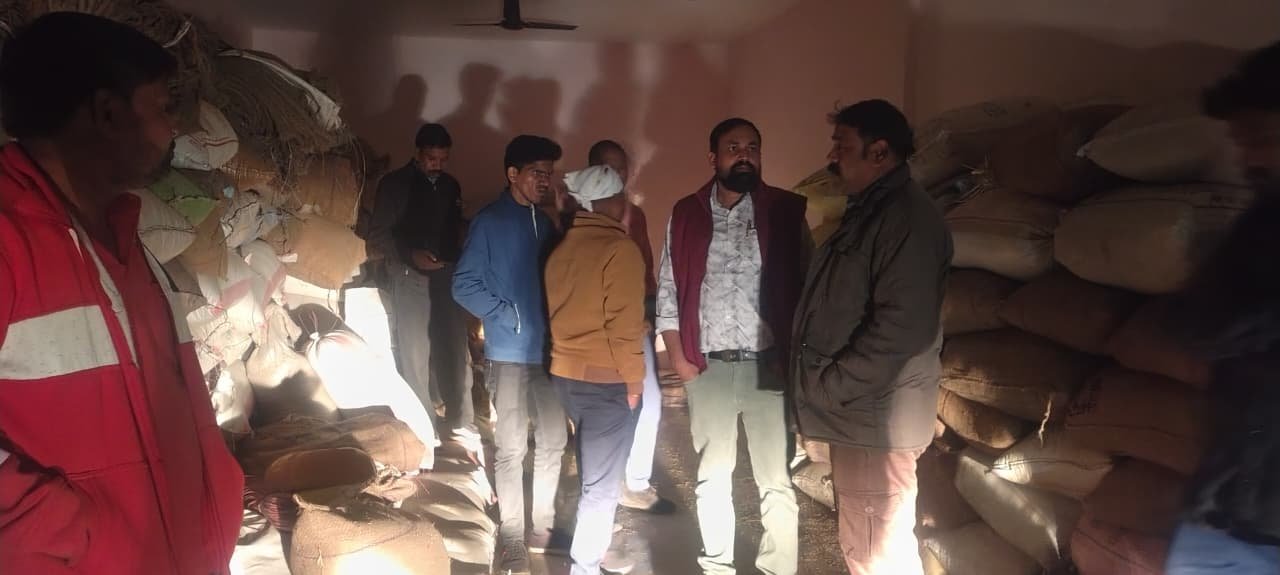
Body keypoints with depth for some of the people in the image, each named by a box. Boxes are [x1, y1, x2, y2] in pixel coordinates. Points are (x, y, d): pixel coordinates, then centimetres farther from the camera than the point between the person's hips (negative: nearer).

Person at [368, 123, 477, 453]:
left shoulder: (451, 186, 12)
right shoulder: (395, 184, -1)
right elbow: (378, 236, -4)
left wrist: (457, 263, 3)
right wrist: (410, 255, -18)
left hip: (448, 276, 4)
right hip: (410, 277, -4)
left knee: (455, 350, 6)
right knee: (416, 354, -2)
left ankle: (461, 423, 16)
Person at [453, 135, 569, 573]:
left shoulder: (545, 224, 11)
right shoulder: (489, 222, -5)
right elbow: (464, 285, -8)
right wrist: (507, 316, -14)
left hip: (548, 351, 6)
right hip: (509, 354, -6)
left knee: (553, 441, 12)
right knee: (511, 447, 3)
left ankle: (542, 527, 27)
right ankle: (511, 538, 17)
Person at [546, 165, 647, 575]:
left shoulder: (562, 249, 9)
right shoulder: (620, 248, -16)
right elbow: (622, 324, -19)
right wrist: (634, 378, -10)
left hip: (566, 372, 8)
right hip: (607, 379, -8)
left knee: (591, 473, 24)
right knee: (601, 484, 3)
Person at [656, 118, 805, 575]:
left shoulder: (786, 211, -1)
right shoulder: (686, 215, 4)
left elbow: (806, 287, -2)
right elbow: (668, 293, 6)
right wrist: (679, 359, 1)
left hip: (770, 366, -1)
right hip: (708, 368, 2)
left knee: (777, 482, 5)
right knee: (712, 478, 14)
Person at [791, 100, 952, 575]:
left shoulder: (907, 218, -18)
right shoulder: (866, 211, 14)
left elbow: (903, 329, -26)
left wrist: (829, 386, -18)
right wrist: (823, 384, 11)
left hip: (875, 415, -10)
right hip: (853, 410, 10)